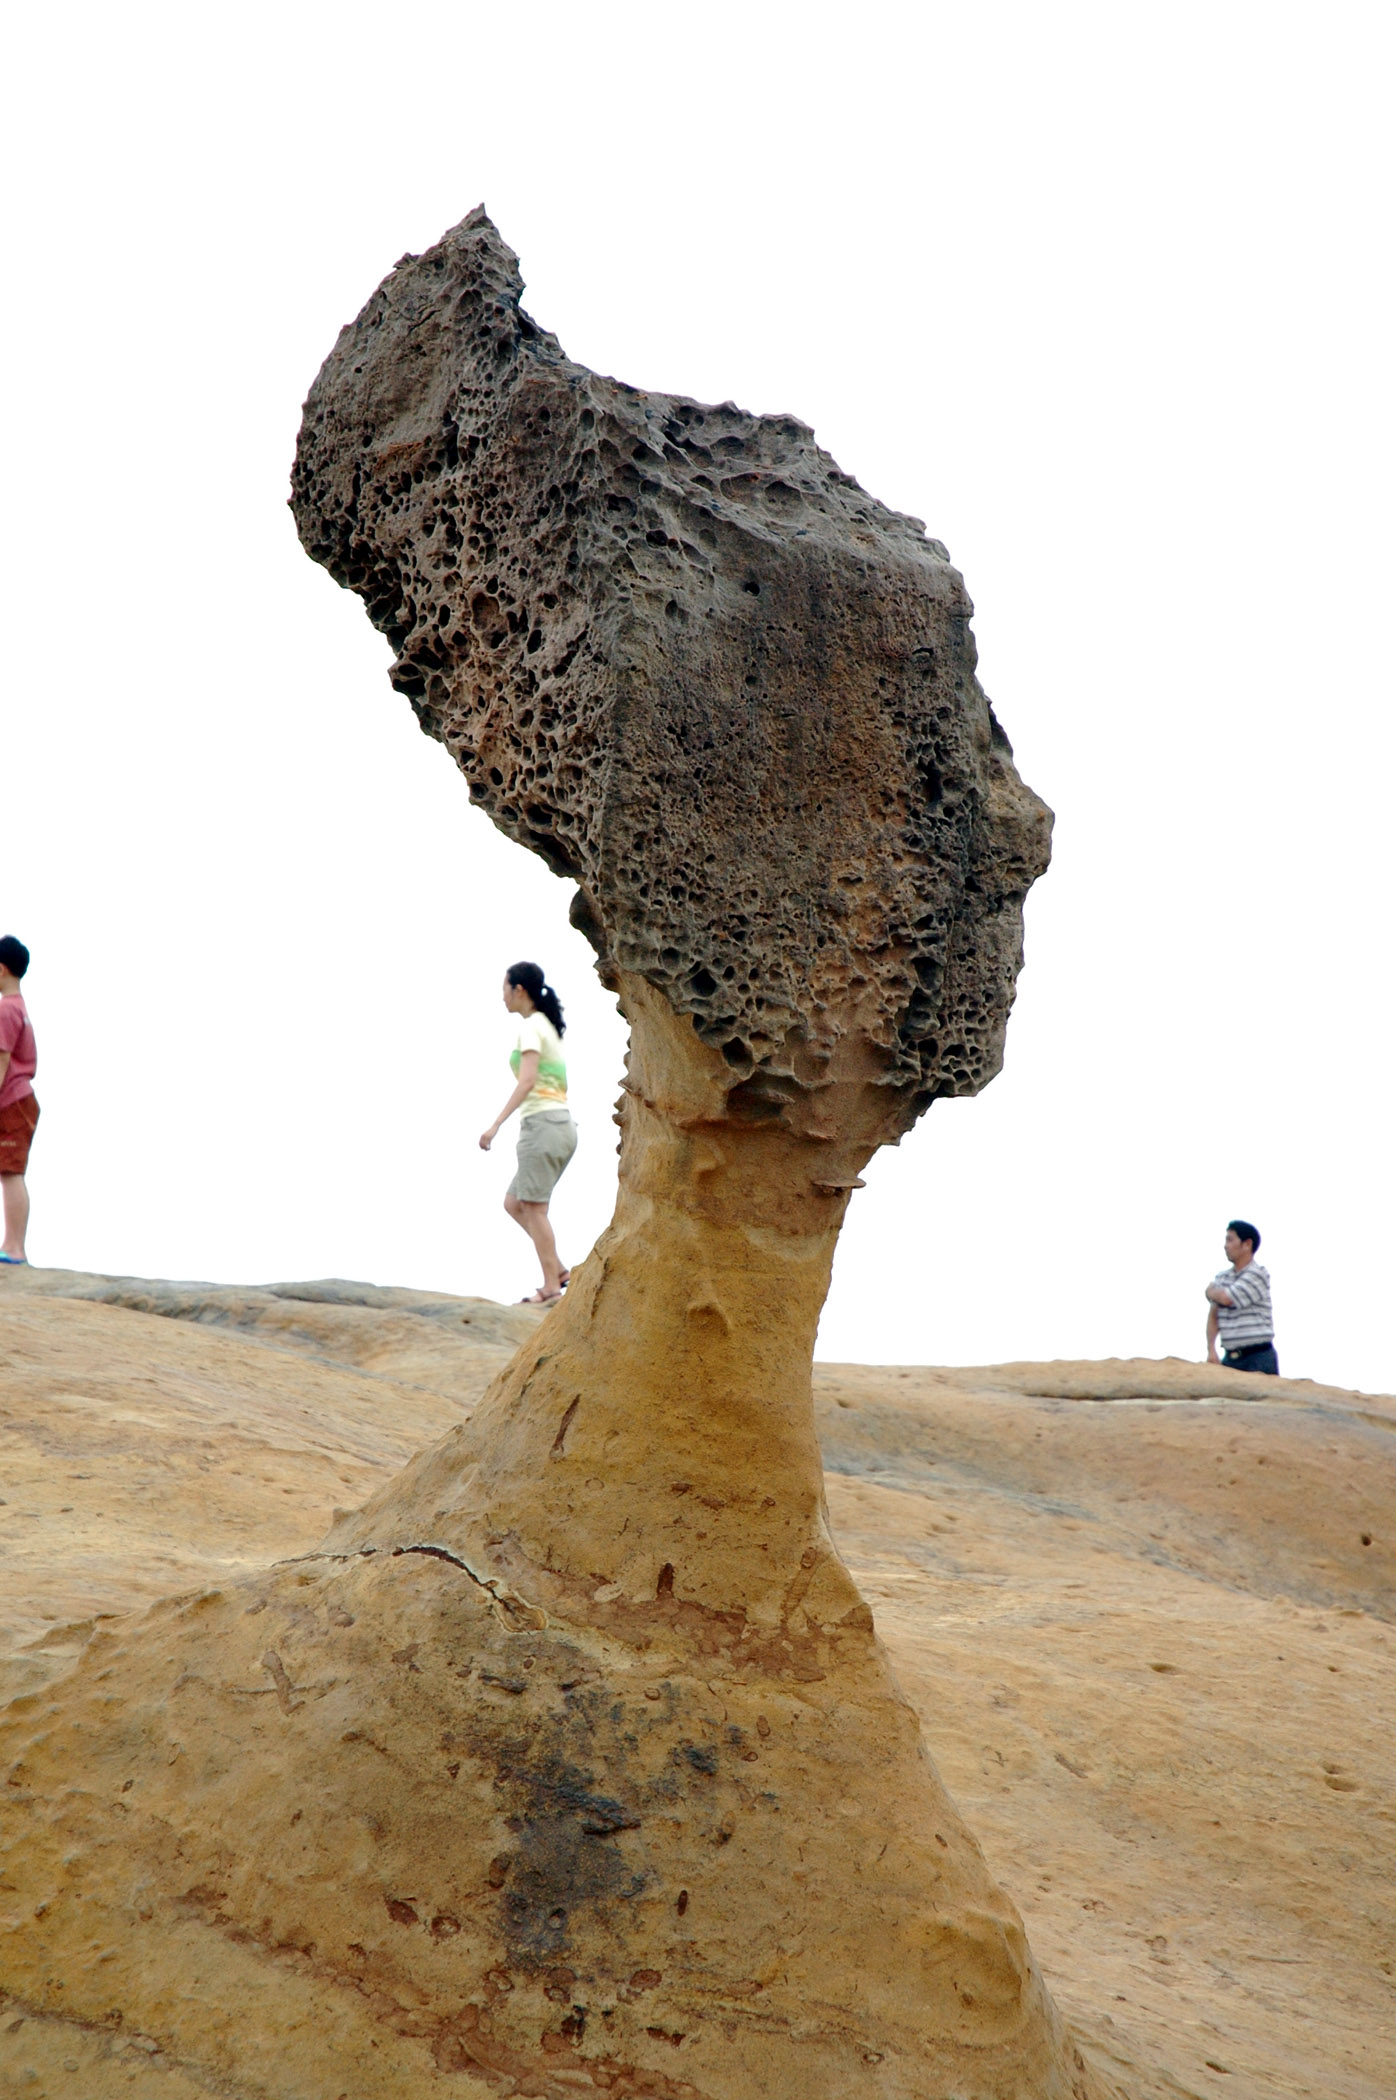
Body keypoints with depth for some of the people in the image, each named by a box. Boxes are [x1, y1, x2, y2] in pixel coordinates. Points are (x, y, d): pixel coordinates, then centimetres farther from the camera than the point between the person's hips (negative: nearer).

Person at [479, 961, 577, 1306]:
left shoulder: (530, 1026, -8)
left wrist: (496, 1125, -24)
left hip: (542, 1122, -9)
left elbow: (528, 1080, -20)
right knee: (514, 1203, 12)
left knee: (534, 1207, -5)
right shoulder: (549, 1025, 20)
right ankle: (557, 1269, 7)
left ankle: (551, 1287, -4)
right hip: (563, 1124, 9)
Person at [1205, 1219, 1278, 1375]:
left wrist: (1211, 1291, 7)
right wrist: (1211, 1350, 1)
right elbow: (1213, 1316, 12)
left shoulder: (1258, 1274, -8)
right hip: (1230, 1358, 6)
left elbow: (1226, 1298, -16)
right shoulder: (1222, 1278, 14)